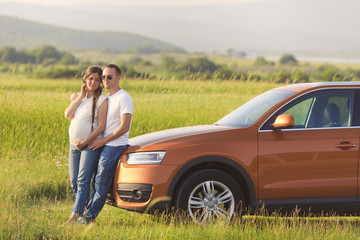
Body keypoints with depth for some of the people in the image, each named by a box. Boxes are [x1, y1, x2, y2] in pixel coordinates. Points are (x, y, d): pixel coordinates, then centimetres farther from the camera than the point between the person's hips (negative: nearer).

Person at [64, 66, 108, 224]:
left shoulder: (101, 100, -6)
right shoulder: (77, 97, 13)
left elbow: (101, 126, -10)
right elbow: (67, 115, -3)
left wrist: (85, 142, -15)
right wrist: (80, 97, -6)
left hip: (91, 145, -7)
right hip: (74, 145, 7)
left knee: (83, 180, -15)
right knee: (74, 182, 5)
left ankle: (76, 214, -22)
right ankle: (86, 212, 14)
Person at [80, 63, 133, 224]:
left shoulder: (123, 98, -11)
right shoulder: (107, 98, 17)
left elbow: (124, 127, -17)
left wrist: (103, 140, -15)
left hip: (115, 146, -9)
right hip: (104, 145, 9)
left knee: (101, 184, -4)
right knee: (96, 182, 8)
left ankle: (89, 217, -1)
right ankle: (88, 215, 11)